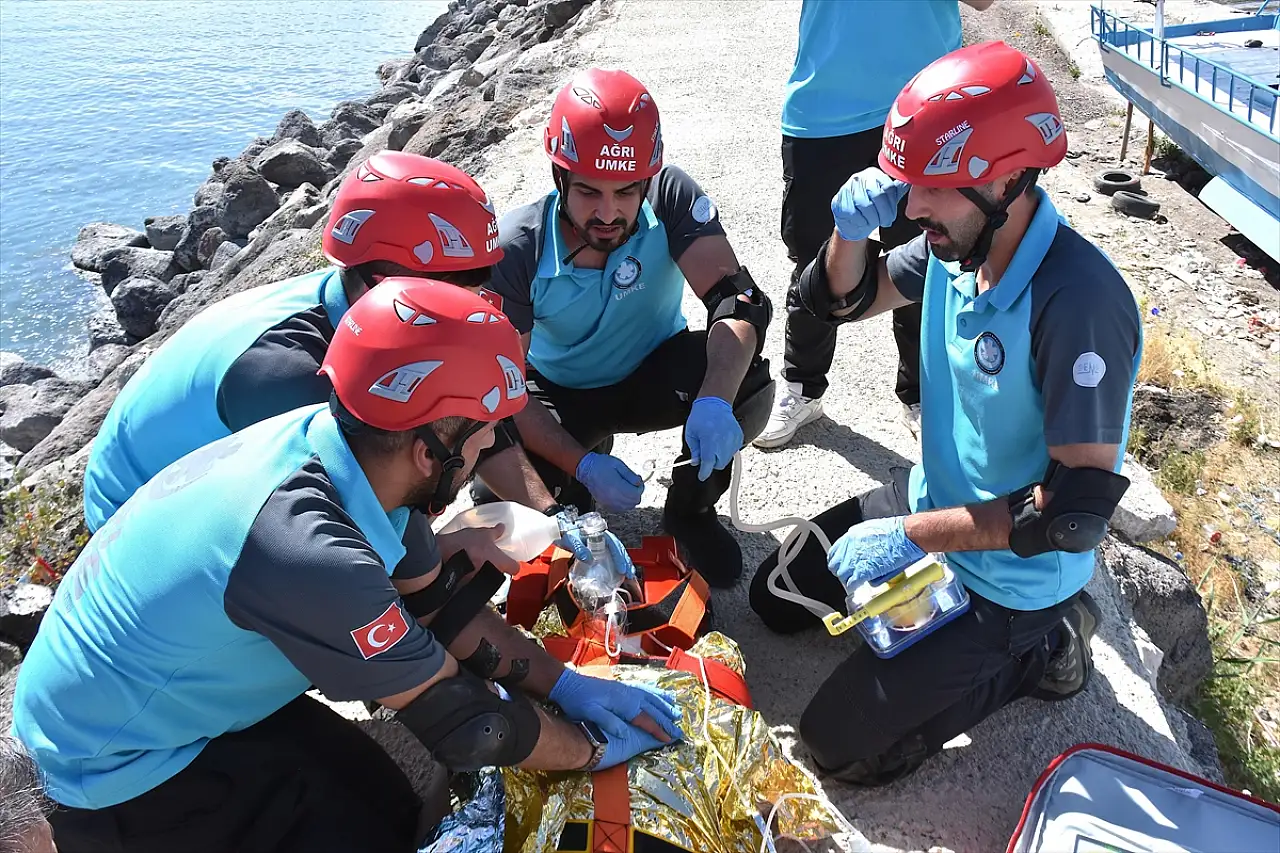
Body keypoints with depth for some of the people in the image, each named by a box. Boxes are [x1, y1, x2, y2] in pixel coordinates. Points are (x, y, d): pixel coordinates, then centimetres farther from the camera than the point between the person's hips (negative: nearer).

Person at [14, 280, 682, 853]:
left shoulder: (340, 440, -16)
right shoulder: (309, 555, -39)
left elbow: (441, 602, -1)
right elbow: (464, 725, -26)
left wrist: (569, 686, -4)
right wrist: (595, 749, -9)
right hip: (120, 775, -7)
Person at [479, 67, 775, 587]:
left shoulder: (671, 198, -25)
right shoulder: (517, 250, -26)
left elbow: (737, 300, -33)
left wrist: (715, 400, -52)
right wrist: (581, 464, -37)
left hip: (655, 373, 0)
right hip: (561, 393, 0)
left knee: (749, 386, -31)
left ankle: (690, 510, -1)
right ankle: (573, 496, 11)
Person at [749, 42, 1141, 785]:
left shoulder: (1078, 301, -33)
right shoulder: (957, 242, -10)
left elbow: (1083, 504, -31)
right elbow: (842, 303, 6)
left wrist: (912, 534, -30)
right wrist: (853, 231, -16)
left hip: (1009, 573, -7)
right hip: (933, 502, 8)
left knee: (840, 745, -4)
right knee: (777, 598, 18)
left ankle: (1039, 646, 9)